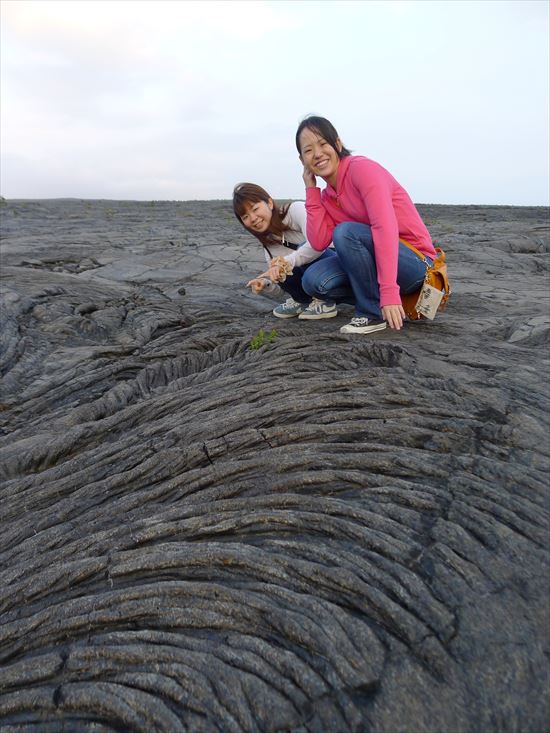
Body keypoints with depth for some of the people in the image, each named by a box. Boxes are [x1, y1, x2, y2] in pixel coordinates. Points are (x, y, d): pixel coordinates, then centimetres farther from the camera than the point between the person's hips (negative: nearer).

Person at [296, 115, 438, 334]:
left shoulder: (362, 168, -14)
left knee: (345, 232, -27)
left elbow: (385, 227, -27)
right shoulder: (327, 195, 9)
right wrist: (311, 189, -4)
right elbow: (318, 243, -6)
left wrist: (389, 292, -35)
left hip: (416, 264, -7)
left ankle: (374, 313, -14)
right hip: (379, 261, 7)